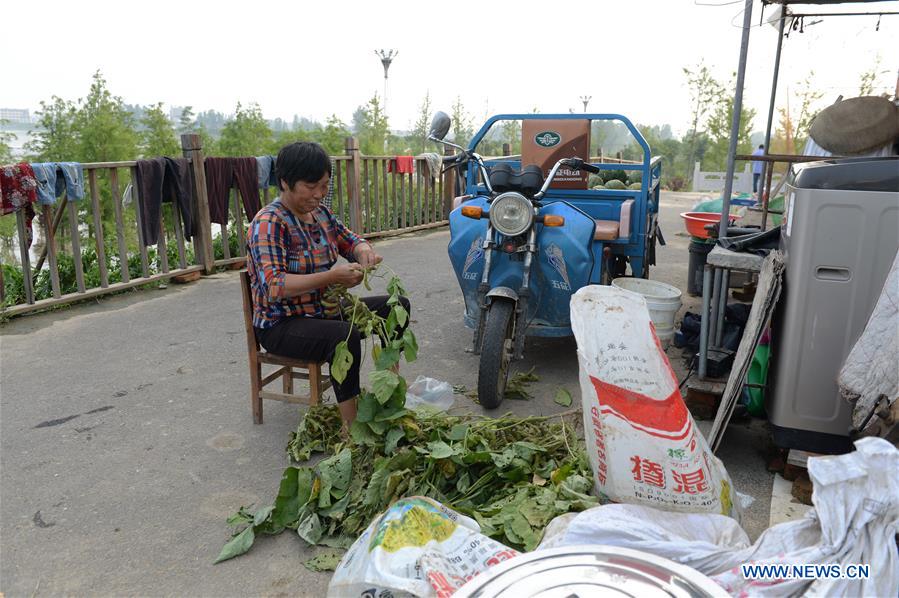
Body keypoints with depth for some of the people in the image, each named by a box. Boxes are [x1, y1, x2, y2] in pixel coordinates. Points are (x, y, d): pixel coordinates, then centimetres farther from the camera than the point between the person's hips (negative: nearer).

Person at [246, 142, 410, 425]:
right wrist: (331, 277, -38)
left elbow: (350, 241, 16)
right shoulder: (268, 223, -20)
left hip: (325, 310, 9)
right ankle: (352, 427, -27)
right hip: (282, 326, -8)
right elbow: (273, 287, -29)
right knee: (345, 335, -37)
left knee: (398, 305, 3)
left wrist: (364, 250, -11)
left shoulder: (320, 213, 5)